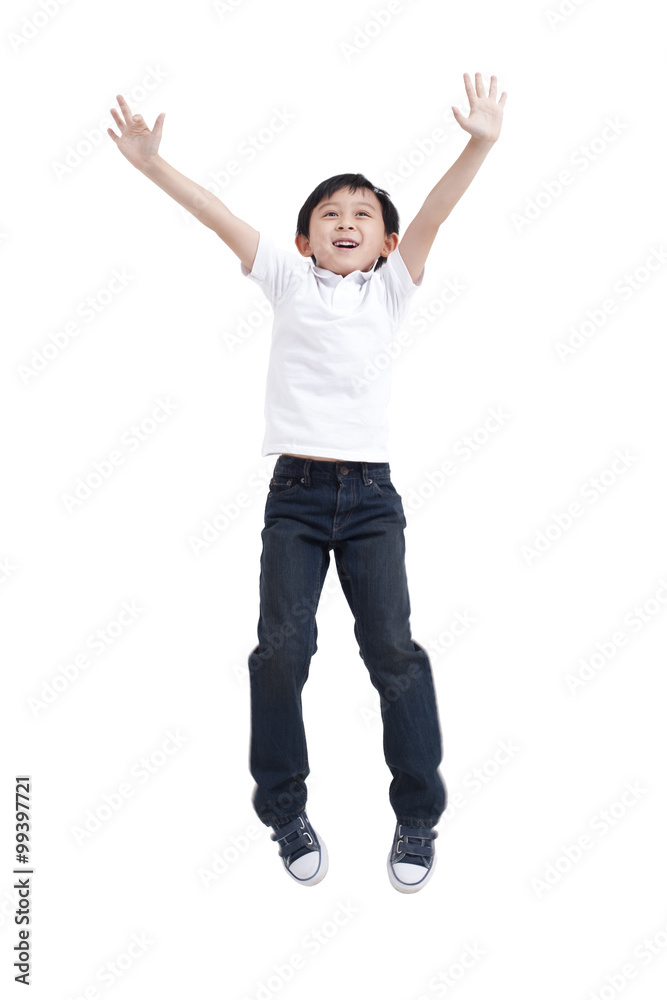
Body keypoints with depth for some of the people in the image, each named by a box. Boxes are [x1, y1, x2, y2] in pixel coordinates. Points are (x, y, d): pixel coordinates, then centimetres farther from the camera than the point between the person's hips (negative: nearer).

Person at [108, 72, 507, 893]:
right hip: (296, 490, 0)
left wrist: (480, 144, -16)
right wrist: (151, 164, -8)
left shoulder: (391, 287, 9)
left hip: (370, 492, 0)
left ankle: (418, 815, 10)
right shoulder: (288, 281, 9)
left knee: (392, 647, -4)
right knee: (282, 646, -6)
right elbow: (219, 216, 1)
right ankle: (285, 810, 12)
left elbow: (433, 214, -5)